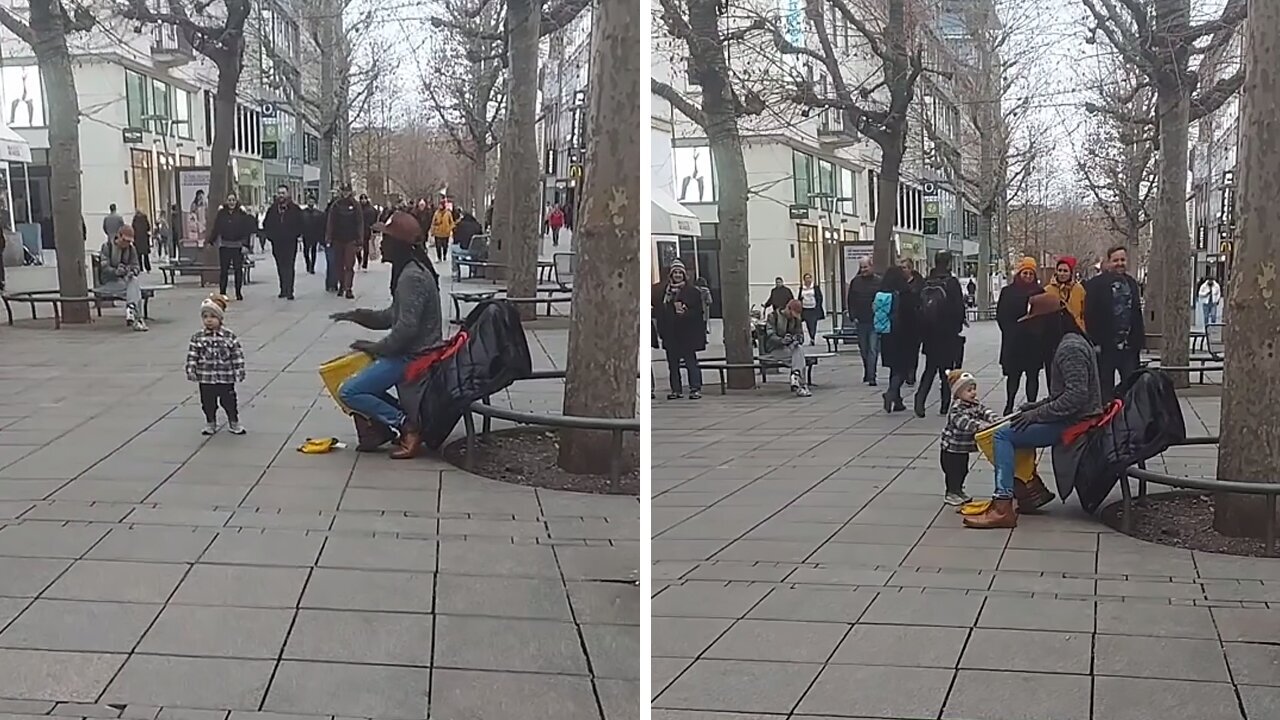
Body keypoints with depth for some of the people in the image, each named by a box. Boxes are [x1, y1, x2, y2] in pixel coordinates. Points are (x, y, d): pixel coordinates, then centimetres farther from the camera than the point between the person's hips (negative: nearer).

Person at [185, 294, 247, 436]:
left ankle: (234, 423, 25)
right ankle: (210, 424, 30)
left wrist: (239, 371, -5)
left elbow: (237, 355, -3)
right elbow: (192, 356, -1)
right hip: (206, 379, 1)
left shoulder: (230, 336, -6)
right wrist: (191, 370, -9)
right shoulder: (198, 338, -3)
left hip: (226, 378, -1)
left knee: (229, 401, 7)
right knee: (208, 403, 11)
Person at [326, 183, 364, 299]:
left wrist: (359, 240, -5)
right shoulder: (335, 205, 4)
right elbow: (330, 223, 3)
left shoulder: (355, 205, 1)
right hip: (338, 239, 2)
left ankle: (348, 288, -8)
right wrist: (328, 238, -3)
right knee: (339, 265, 9)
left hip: (351, 240, -2)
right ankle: (341, 286, 22)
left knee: (349, 265, -7)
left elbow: (360, 223, 0)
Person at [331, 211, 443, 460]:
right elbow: (392, 317, 18)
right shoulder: (409, 271, 13)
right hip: (410, 352, 11)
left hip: (412, 356, -11)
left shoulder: (412, 277, -21)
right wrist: (355, 315, 7)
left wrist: (376, 348, -14)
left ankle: (406, 426, -10)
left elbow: (406, 328, -27)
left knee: (350, 392, -13)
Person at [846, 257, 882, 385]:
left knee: (873, 350, -7)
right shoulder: (855, 281, 6)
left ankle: (871, 377, -7)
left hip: (875, 322, -3)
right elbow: (849, 300, 10)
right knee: (863, 350, 13)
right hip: (860, 322, 3)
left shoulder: (879, 282, -2)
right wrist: (853, 317, 1)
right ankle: (867, 373, 30)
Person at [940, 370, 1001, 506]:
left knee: (963, 470, 18)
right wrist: (982, 426, -48)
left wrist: (997, 420, -31)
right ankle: (950, 493, 16)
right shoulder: (956, 409, -25)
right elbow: (964, 423, -38)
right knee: (952, 471, 1)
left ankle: (958, 490, 36)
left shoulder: (975, 404, 0)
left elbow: (985, 411, -11)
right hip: (951, 448, -8)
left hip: (964, 448, 8)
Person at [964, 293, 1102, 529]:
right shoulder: (1069, 343, 15)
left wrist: (1037, 414, -20)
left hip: (1074, 423, -11)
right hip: (1072, 419, 11)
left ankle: (1003, 507, -24)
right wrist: (1037, 407, 9)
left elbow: (1076, 396, -26)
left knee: (1003, 435, -15)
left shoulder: (1070, 348, -18)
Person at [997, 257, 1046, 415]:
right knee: (1013, 375, 4)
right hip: (1013, 342, 0)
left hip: (1034, 341, 1)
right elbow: (1001, 315, 2)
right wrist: (1010, 331, -4)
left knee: (1033, 375, 4)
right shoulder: (1008, 291, 3)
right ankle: (1009, 406, 12)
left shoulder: (1039, 292, 4)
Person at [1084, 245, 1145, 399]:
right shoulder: (1096, 284, -5)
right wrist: (1095, 342, -15)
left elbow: (1138, 315, 17)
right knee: (1105, 387, 5)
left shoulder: (1132, 283, 13)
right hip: (1105, 346, -5)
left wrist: (1139, 340, 11)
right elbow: (1090, 315, -10)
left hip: (1128, 345, 5)